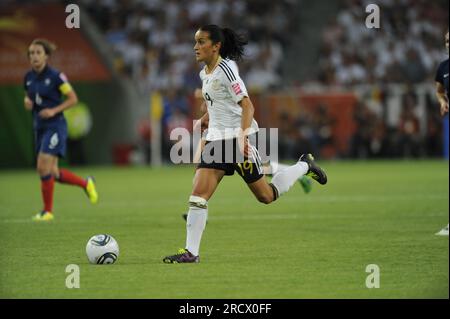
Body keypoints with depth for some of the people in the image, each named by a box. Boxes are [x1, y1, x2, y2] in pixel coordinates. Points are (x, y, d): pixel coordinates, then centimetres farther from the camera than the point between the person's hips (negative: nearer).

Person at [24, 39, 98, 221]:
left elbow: (73, 98, -7)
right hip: (39, 127, 7)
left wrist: (54, 110, -18)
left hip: (55, 126, -7)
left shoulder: (55, 76, -11)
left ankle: (48, 211, -3)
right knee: (53, 174, 7)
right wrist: (27, 102, -2)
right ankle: (86, 183, 32)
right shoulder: (28, 77, 7)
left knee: (43, 167, -17)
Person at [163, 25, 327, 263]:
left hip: (239, 138, -7)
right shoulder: (204, 74, 9)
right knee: (198, 195, -9)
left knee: (266, 196, 6)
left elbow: (247, 105, -20)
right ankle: (191, 252, -9)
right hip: (216, 140, 7)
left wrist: (242, 136, -30)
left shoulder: (225, 70, -16)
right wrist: (207, 116, 24)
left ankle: (304, 166, 30)